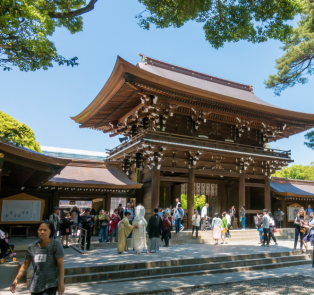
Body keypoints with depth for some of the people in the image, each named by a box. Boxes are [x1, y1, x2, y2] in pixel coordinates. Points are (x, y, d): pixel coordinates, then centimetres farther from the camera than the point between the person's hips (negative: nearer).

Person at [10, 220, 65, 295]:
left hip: (51, 284, -5)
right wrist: (16, 279, 0)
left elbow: (60, 264, -10)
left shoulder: (56, 245, -8)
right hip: (36, 285, 5)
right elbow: (25, 265, 11)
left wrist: (61, 283, -13)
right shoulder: (32, 247, 5)